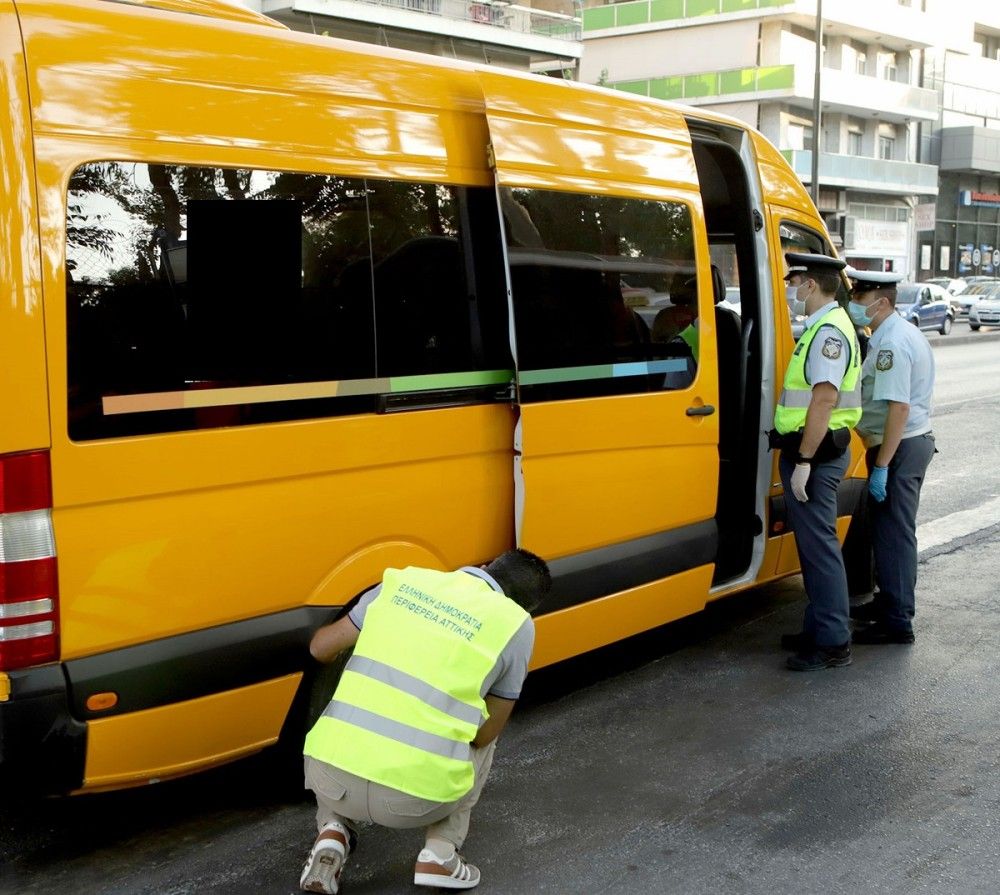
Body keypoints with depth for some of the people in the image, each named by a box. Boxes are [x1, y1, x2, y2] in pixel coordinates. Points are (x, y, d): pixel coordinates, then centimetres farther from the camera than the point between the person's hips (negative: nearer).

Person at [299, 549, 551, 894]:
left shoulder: (405, 580, 12)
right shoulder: (516, 625, 4)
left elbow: (321, 648, 20)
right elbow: (484, 735, 10)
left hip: (331, 775, 3)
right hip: (414, 797, -2)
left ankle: (332, 832, 12)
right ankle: (441, 852, 13)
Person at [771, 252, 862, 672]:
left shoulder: (829, 331, -16)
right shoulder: (822, 327, 17)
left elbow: (824, 399, -24)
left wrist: (804, 461, -24)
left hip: (815, 456, -11)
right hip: (811, 452, 11)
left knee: (819, 546, -6)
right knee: (814, 543, 17)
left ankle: (833, 644, 0)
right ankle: (818, 629, 27)